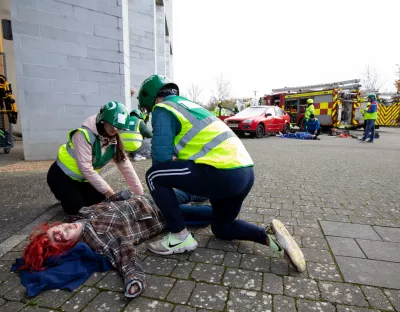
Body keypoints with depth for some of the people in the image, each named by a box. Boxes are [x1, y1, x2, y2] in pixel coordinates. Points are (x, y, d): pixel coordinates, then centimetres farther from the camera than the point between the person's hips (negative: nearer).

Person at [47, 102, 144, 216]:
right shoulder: (84, 134, -29)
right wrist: (107, 190, -30)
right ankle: (66, 195, 14)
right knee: (76, 208, -18)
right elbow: (86, 168, -32)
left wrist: (140, 194, -14)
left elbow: (126, 167, -11)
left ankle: (77, 193, 24)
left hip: (82, 179, 6)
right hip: (61, 175, -6)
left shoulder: (114, 140, -9)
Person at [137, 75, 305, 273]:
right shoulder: (188, 104, 27)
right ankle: (270, 236, 8)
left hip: (223, 173, -9)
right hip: (245, 171, 10)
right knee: (221, 228, 27)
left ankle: (180, 237, 6)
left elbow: (161, 156, -7)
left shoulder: (163, 109, 1)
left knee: (154, 176, 1)